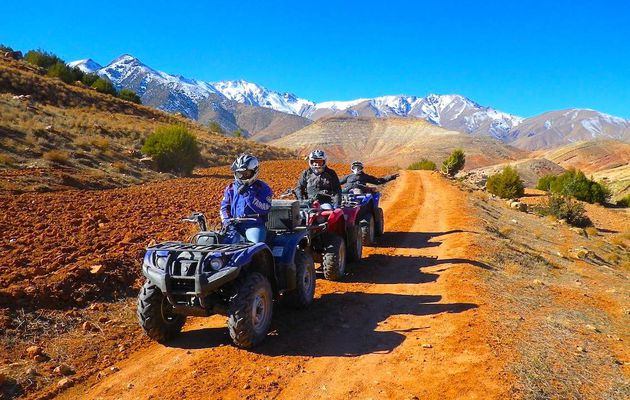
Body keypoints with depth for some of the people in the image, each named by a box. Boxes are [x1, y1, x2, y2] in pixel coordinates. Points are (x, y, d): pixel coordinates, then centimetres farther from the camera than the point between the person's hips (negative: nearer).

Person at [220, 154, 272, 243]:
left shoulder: (262, 188, 2)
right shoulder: (231, 188, 14)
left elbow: (265, 209, -12)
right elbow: (224, 207, 14)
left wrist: (249, 195, -20)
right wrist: (228, 223, -4)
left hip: (255, 225, -3)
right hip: (235, 226, 3)